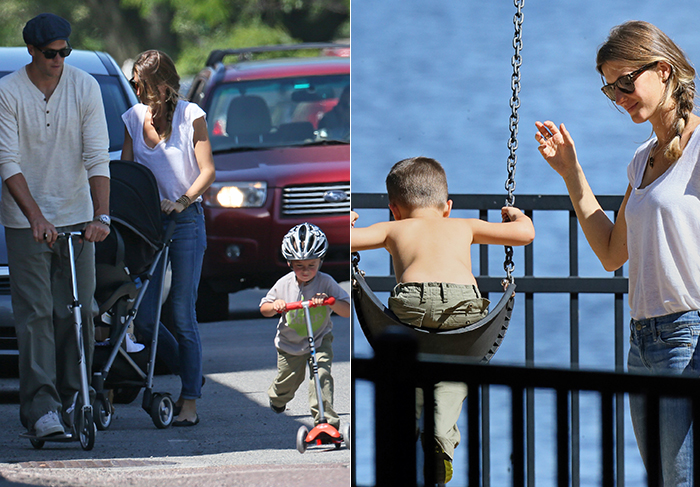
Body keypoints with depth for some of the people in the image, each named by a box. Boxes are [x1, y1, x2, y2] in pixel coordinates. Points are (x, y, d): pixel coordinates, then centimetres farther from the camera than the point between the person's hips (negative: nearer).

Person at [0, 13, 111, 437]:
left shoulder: (85, 87, -4)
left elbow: (98, 157, -8)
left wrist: (101, 215, -21)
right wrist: (36, 216, -25)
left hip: (77, 217, 2)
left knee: (80, 312, 2)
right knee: (36, 314, -8)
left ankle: (72, 399, 14)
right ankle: (41, 408, -12)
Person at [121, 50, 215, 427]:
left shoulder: (191, 116, -2)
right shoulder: (134, 118, 11)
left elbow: (207, 171, -4)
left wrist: (181, 202, -19)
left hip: (185, 221, -4)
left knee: (182, 314, -7)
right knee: (143, 317, -2)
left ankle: (189, 402, -1)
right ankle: (189, 373, 21)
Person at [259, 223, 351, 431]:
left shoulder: (326, 283, -16)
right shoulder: (284, 284, -12)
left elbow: (347, 311, -19)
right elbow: (264, 309, 0)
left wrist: (330, 301, -38)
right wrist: (274, 306, -24)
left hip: (320, 341, -2)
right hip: (290, 343, 2)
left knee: (321, 375, -25)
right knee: (287, 381, 16)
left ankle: (326, 420, -24)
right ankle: (277, 400, 53)